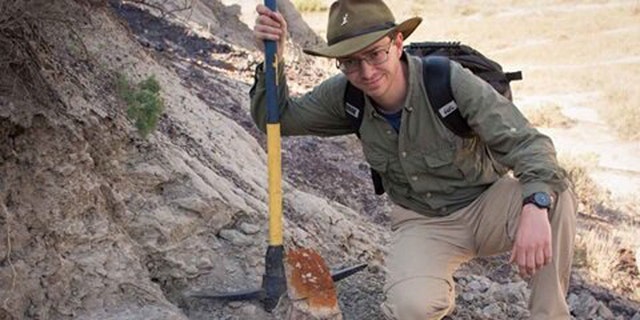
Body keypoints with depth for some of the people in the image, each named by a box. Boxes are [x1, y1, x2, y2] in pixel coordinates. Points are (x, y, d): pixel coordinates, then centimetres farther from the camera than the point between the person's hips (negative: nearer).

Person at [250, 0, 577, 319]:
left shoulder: (450, 80, -23)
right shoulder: (345, 96, -11)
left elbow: (527, 143, -28)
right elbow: (277, 119, 0)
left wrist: (535, 207, -48)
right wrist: (274, 60, -20)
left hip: (485, 207, -1)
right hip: (421, 223, 1)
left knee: (554, 192, -33)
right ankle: (439, 291, 8)